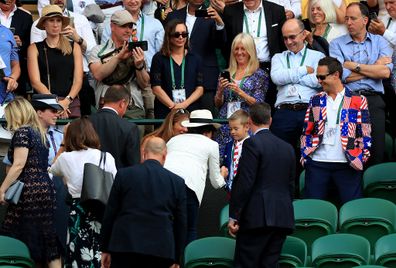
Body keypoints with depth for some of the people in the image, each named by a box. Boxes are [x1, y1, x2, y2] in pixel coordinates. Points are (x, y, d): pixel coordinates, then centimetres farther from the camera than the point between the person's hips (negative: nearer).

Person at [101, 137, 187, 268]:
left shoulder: (124, 174, 3)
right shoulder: (177, 182, 4)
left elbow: (110, 214, 5)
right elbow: (181, 223, 7)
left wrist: (105, 249, 13)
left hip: (125, 247, -1)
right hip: (160, 251, 1)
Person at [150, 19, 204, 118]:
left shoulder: (195, 59, 12)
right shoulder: (159, 58, 5)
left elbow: (200, 88, 6)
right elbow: (156, 88, -3)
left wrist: (185, 104, -10)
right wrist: (173, 106, -13)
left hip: (191, 110, 2)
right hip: (165, 112, -2)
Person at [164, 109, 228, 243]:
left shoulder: (174, 139, 29)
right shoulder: (211, 144, 21)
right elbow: (216, 183, 27)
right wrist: (222, 174, 51)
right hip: (186, 185, -3)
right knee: (190, 230, 8)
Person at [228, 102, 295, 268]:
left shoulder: (252, 144, -6)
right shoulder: (287, 147, 15)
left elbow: (244, 183, -12)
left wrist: (234, 216, -9)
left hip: (258, 217, -7)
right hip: (283, 218, 7)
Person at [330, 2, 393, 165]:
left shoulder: (379, 42, 13)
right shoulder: (337, 44, 10)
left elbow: (385, 72, -3)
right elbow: (341, 76, -6)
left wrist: (354, 66, -2)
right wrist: (373, 68, -1)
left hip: (373, 101, 1)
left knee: (377, 151, -4)